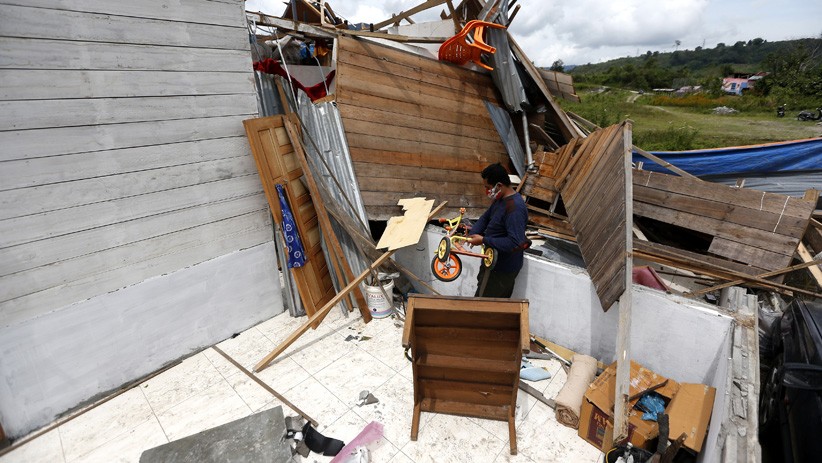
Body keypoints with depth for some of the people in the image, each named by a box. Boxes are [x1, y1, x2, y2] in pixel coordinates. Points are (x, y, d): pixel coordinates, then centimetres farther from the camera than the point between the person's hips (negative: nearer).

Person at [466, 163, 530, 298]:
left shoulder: (514, 208, -28)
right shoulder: (500, 199, 4)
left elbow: (515, 243, -34)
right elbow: (485, 217, 14)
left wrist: (484, 240, -28)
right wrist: (473, 234, -5)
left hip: (503, 269, -9)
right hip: (496, 263, 9)